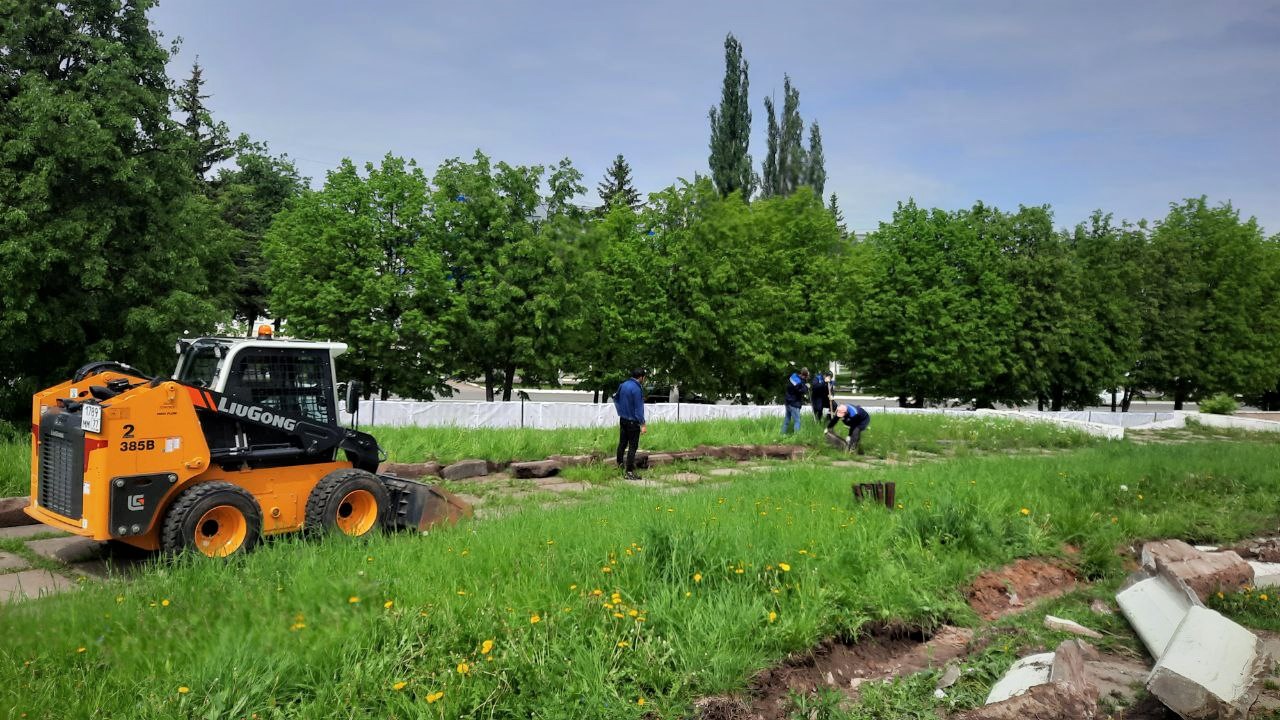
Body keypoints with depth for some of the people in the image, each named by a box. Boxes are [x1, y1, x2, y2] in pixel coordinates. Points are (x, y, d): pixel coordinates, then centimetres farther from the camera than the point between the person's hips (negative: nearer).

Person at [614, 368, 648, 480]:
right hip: (633, 421, -8)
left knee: (622, 442, 22)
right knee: (633, 446, -3)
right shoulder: (637, 389, -21)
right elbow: (639, 407, -21)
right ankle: (629, 472, -3)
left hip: (622, 419, 8)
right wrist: (643, 424, -18)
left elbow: (616, 399, 19)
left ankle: (619, 463, 36)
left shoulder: (623, 385, 5)